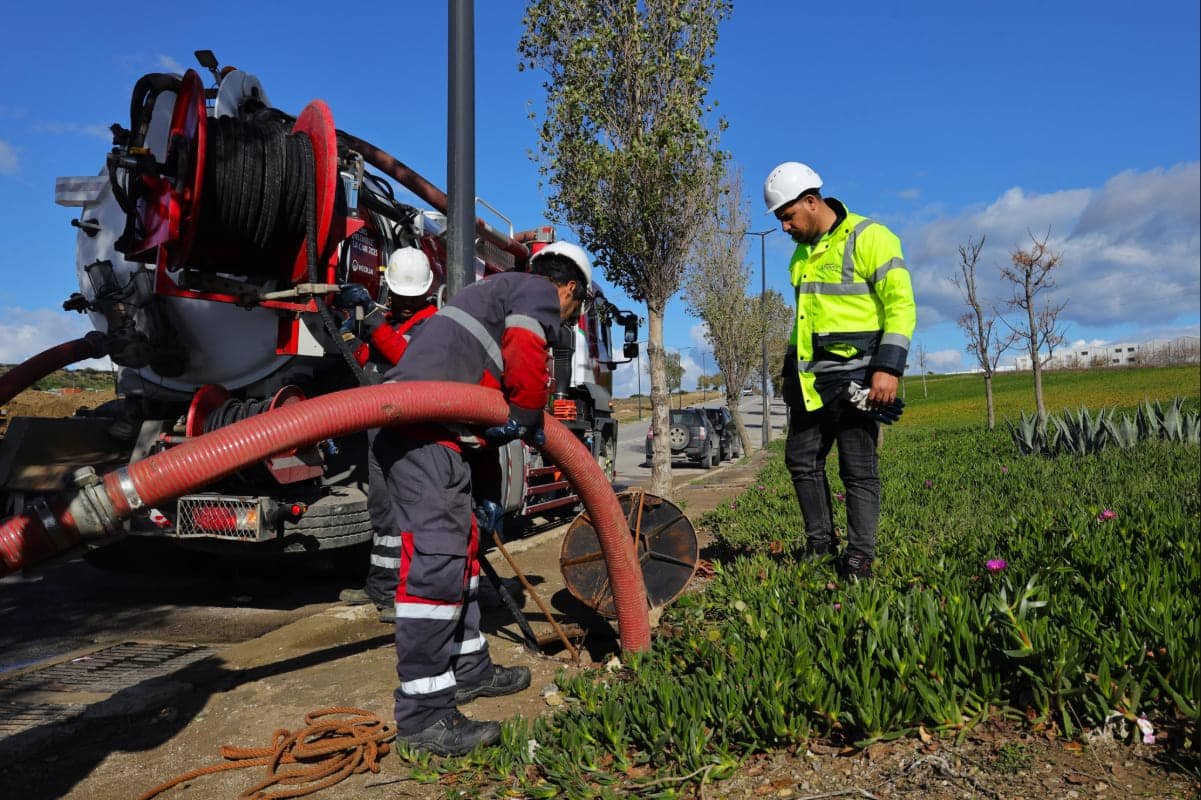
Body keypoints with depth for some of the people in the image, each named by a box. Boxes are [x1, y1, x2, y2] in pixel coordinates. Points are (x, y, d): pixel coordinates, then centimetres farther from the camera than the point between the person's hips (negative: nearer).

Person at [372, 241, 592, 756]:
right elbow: (525, 363, -15)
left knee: (461, 548, 17)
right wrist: (530, 421, 0)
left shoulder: (499, 290, 32)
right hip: (427, 431, -11)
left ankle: (468, 670, 29)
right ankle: (422, 717, -5)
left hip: (411, 428, 11)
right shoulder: (539, 293, 3)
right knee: (436, 560, -10)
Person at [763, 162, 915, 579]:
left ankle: (860, 555, 9)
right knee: (801, 458, 11)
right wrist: (791, 366, 22)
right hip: (811, 377, 8)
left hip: (854, 375, -8)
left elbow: (901, 305, -14)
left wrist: (888, 367, -22)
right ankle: (820, 541, 24)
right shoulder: (802, 252, 16)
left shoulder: (869, 238, -9)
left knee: (858, 469, -1)